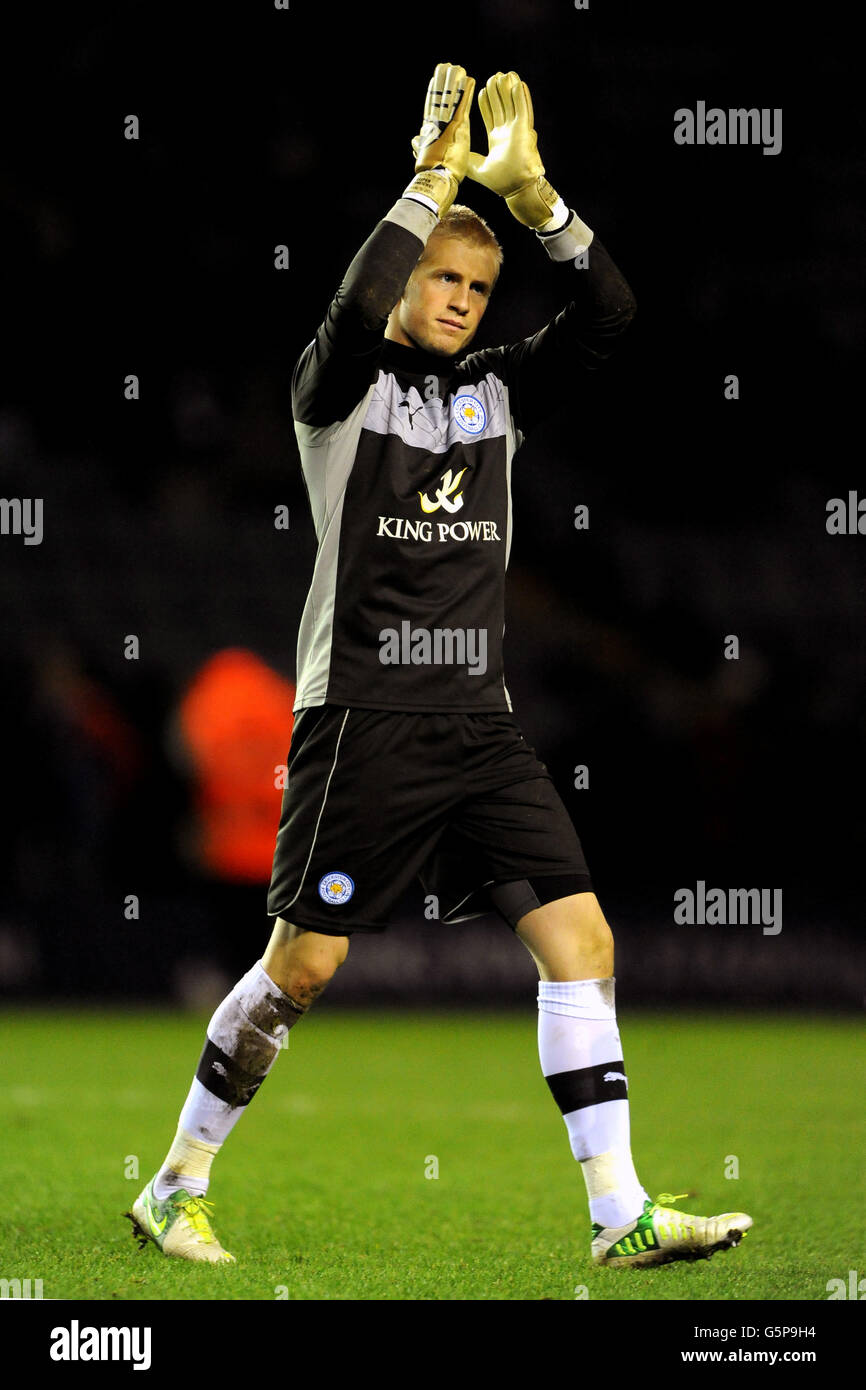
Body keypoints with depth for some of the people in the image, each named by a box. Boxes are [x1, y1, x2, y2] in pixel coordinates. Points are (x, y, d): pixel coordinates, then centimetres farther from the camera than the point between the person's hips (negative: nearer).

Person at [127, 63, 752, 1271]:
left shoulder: (498, 392, 13)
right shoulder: (343, 388, -1)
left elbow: (608, 312, 0)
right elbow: (353, 312, -24)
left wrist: (527, 187, -10)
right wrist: (436, 175, -23)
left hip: (479, 722, 5)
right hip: (363, 717, -5)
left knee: (578, 933, -7)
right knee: (305, 961, -2)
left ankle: (620, 1215, -8)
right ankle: (176, 1189, 14)